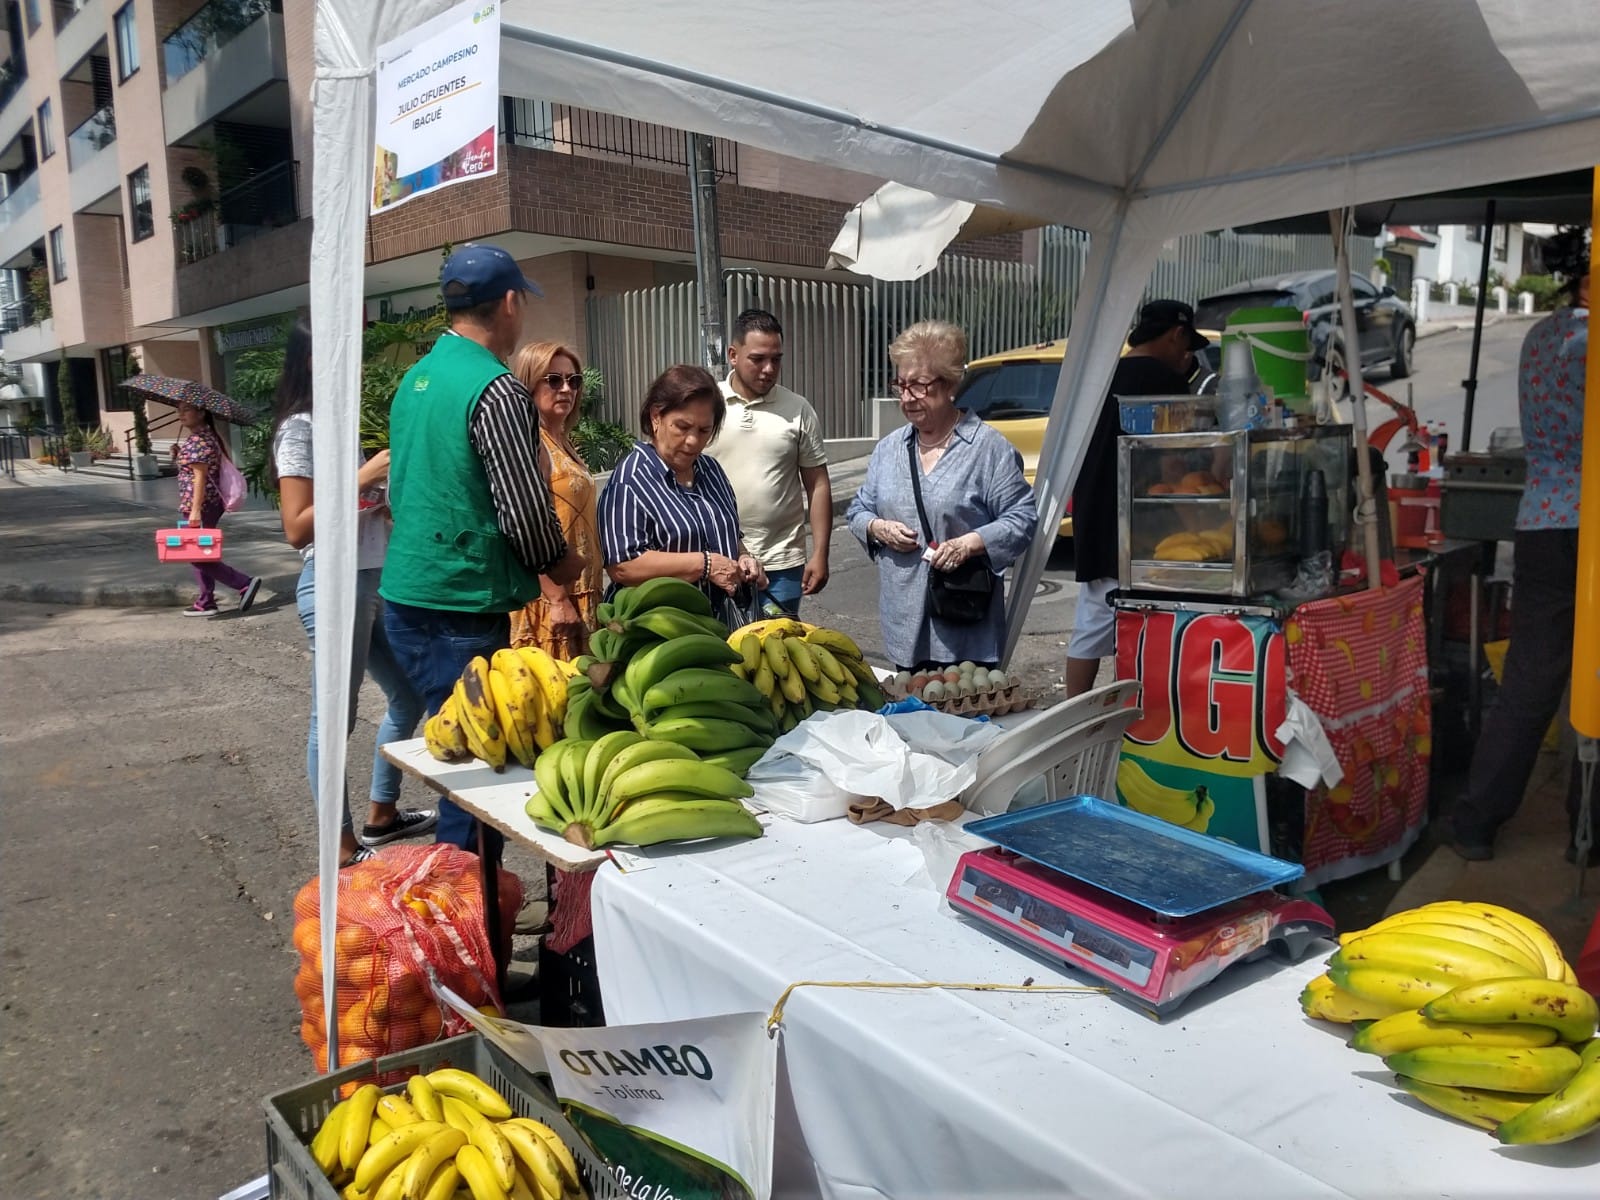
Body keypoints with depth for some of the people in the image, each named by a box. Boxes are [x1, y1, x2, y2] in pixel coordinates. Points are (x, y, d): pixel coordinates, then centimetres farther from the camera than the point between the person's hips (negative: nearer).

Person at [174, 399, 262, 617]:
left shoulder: (198, 441, -16)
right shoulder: (205, 436, 14)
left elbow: (200, 476, -22)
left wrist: (195, 510, -26)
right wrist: (179, 454, 7)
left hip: (199, 506, -10)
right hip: (211, 505, 10)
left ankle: (244, 584, -8)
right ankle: (205, 603, 19)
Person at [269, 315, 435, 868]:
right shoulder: (299, 429, -12)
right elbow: (298, 528, -18)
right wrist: (363, 478, -20)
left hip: (371, 581, 10)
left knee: (408, 694, 18)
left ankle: (381, 815, 32)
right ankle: (343, 848, 9)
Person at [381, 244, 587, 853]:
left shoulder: (415, 378, 13)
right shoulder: (496, 389, -15)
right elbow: (526, 509, -17)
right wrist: (560, 562, 4)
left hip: (404, 594, 9)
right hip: (461, 610, -9)